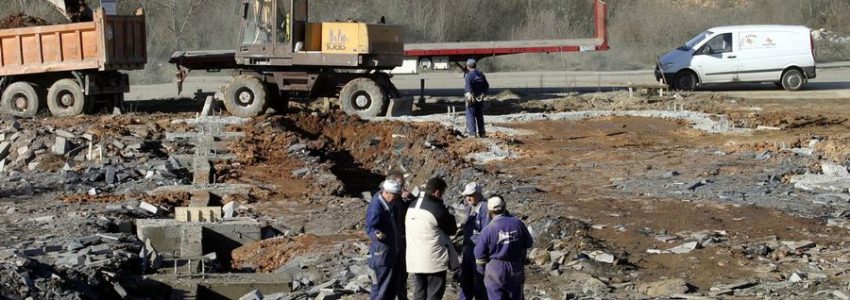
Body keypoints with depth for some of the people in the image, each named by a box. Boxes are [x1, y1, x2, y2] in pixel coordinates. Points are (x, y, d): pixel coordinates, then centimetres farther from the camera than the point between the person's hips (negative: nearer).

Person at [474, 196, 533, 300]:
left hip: (495, 271, -3)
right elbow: (528, 244, 7)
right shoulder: (518, 224, -7)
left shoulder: (488, 230, -13)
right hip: (516, 270, 3)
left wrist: (482, 270, 10)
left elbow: (480, 255, -6)